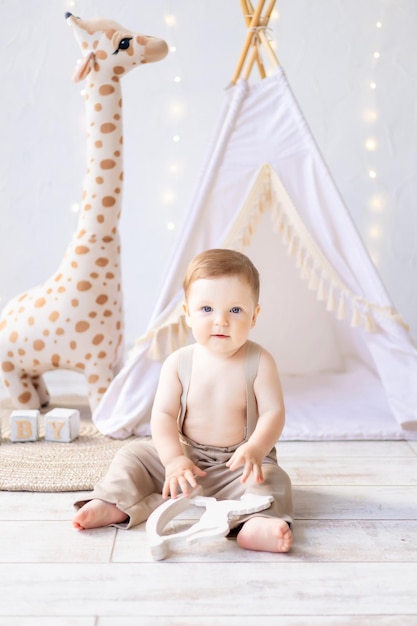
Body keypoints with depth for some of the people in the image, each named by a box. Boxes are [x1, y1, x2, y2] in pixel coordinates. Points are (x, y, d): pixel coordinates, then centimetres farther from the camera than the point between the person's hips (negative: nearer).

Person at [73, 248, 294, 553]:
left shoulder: (259, 362, -12)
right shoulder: (178, 363, -8)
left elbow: (273, 413, -16)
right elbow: (163, 415, -10)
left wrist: (254, 450, -35)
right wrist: (174, 460, -25)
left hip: (238, 463, -3)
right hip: (186, 456, 3)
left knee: (272, 477, -31)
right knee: (133, 455, -5)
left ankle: (257, 525, -52)